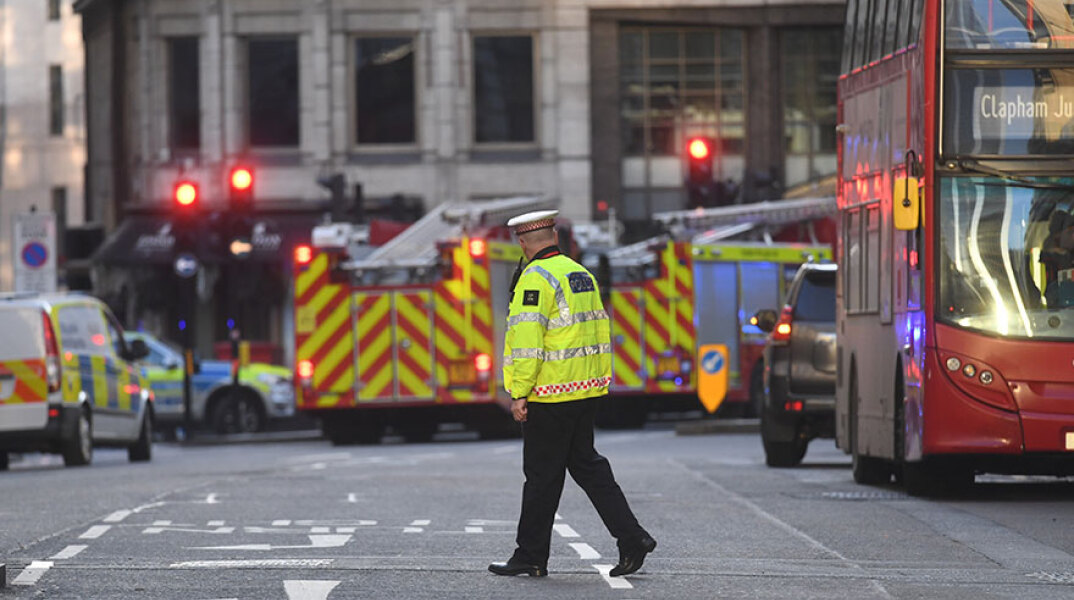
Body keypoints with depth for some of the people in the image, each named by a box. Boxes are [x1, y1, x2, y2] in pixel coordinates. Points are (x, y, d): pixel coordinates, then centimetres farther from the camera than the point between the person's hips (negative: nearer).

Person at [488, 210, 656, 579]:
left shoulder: (535, 278, -13)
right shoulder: (581, 274, 13)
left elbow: (528, 340, -20)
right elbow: (600, 333, 17)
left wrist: (519, 393, -18)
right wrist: (600, 381, 22)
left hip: (550, 396, -8)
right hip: (586, 390, 8)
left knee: (542, 475, 0)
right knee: (586, 465, 14)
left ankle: (531, 556, 7)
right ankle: (631, 538, 7)